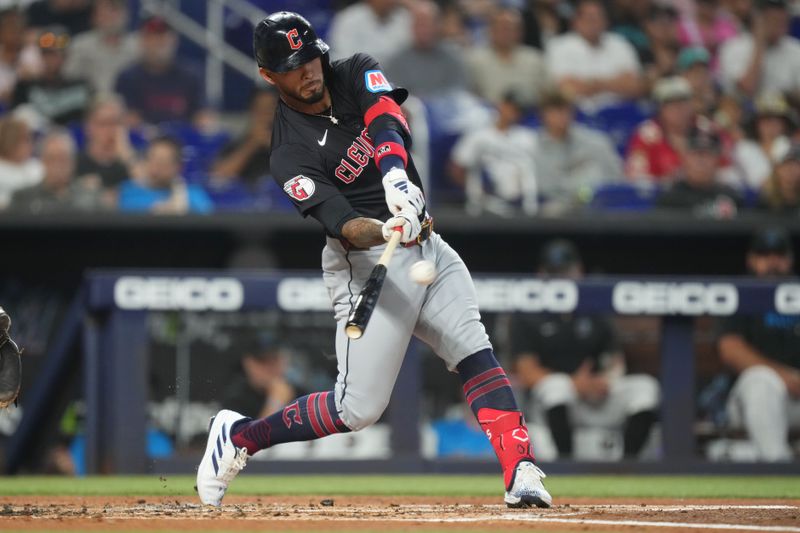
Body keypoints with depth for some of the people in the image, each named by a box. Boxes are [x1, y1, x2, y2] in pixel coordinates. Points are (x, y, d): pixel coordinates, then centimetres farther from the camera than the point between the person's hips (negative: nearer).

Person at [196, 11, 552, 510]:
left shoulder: (357, 76, 3)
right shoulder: (291, 154, -12)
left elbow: (389, 124, -19)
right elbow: (342, 225, -23)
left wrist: (397, 182, -39)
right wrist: (389, 231, -45)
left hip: (425, 244, 5)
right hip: (368, 263, -5)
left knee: (475, 352, -14)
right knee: (359, 408, -6)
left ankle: (522, 472, -21)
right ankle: (240, 436, 12)